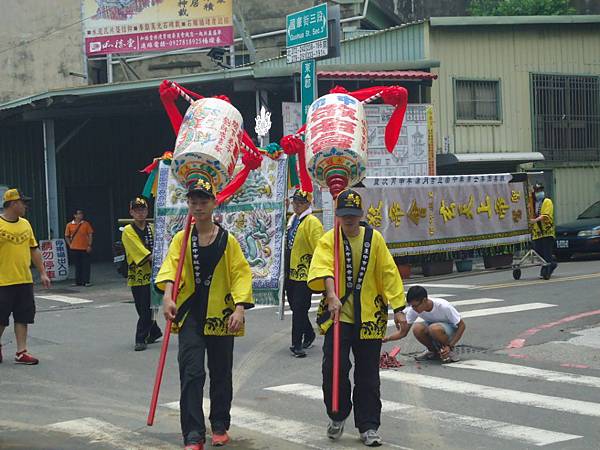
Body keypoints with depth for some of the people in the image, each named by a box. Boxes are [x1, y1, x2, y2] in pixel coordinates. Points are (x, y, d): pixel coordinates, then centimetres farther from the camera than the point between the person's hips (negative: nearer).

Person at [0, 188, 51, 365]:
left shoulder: (25, 224, 10)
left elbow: (34, 250, 16)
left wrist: (43, 273, 12)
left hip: (24, 280, 6)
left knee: (23, 317, 5)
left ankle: (21, 352, 11)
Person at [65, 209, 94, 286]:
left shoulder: (86, 224, 2)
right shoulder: (69, 225, 4)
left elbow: (90, 235, 2)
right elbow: (66, 236, 11)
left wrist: (89, 245, -6)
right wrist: (70, 245, 2)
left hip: (85, 248, -1)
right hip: (74, 249, 1)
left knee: (86, 265, -3)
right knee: (77, 266, 7)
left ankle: (86, 281, 0)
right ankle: (78, 281, 14)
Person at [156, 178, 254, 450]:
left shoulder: (227, 240, -2)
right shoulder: (181, 239, 1)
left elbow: (241, 275, -4)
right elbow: (171, 267, -11)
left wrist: (239, 308, -16)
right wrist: (168, 296, -29)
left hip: (221, 315, 0)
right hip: (191, 314, 0)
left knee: (221, 373, 12)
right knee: (191, 372, -10)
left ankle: (219, 426, 30)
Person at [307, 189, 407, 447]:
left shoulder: (374, 238, 3)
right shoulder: (328, 240, -3)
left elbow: (388, 272, 5)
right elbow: (323, 267, -21)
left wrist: (398, 309, 2)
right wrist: (331, 295, -39)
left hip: (369, 316, 2)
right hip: (338, 315, -1)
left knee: (368, 375, 6)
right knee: (334, 367, -10)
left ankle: (368, 427, 16)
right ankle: (337, 416, 16)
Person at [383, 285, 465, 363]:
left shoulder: (444, 306, -31)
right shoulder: (413, 310, -19)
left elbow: (462, 325, -21)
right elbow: (403, 332, -11)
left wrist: (450, 346, -29)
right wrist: (387, 339, -30)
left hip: (451, 329, -5)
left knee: (434, 328, -38)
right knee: (417, 329, -29)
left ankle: (450, 352, -12)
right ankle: (433, 351, -2)